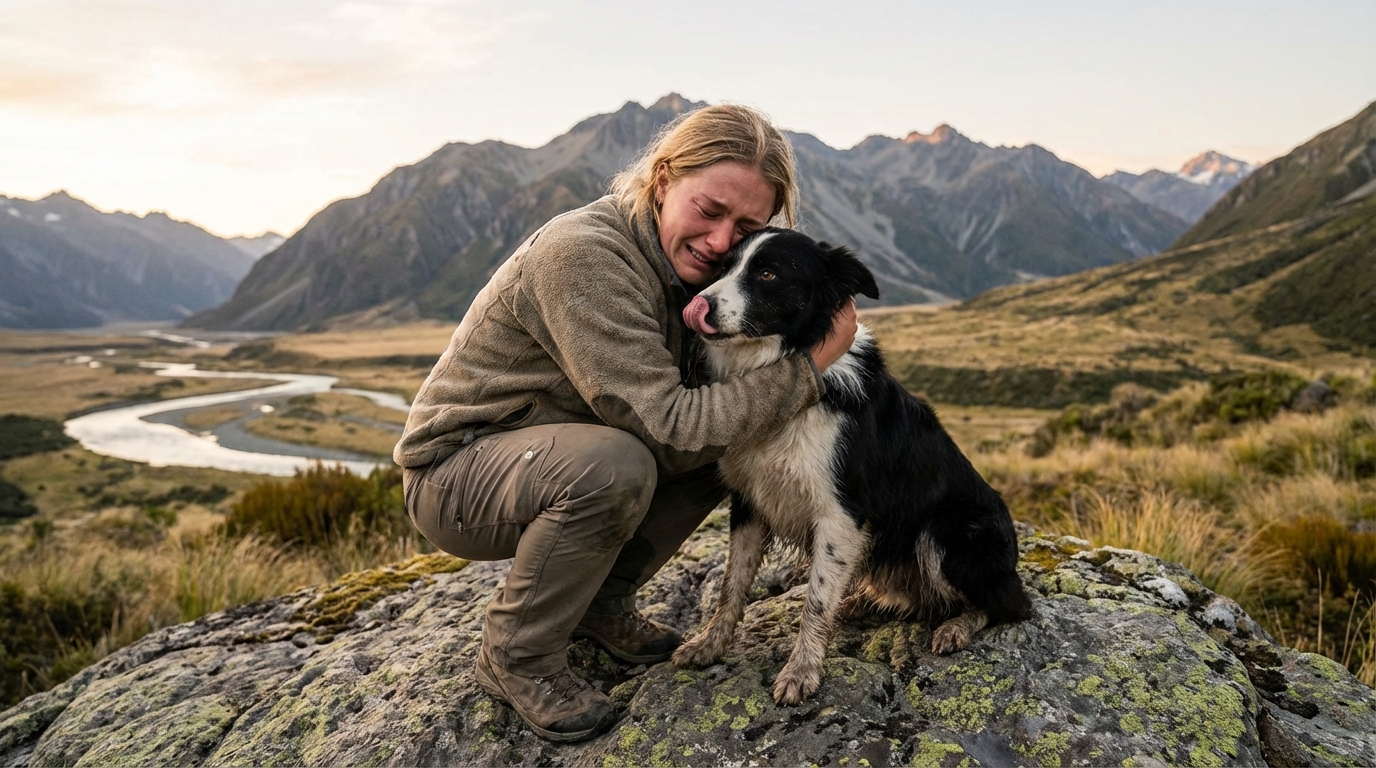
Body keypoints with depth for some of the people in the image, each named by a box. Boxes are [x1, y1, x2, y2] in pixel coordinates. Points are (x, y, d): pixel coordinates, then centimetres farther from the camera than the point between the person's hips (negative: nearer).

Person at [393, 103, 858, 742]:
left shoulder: (680, 260, -1)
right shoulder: (582, 255, -28)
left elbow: (685, 400, -5)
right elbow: (666, 427, -31)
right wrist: (810, 365, -27)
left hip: (554, 455, 8)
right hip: (454, 472, -8)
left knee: (724, 439, -4)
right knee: (612, 464, -36)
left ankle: (600, 602, 10)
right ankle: (514, 658, -10)